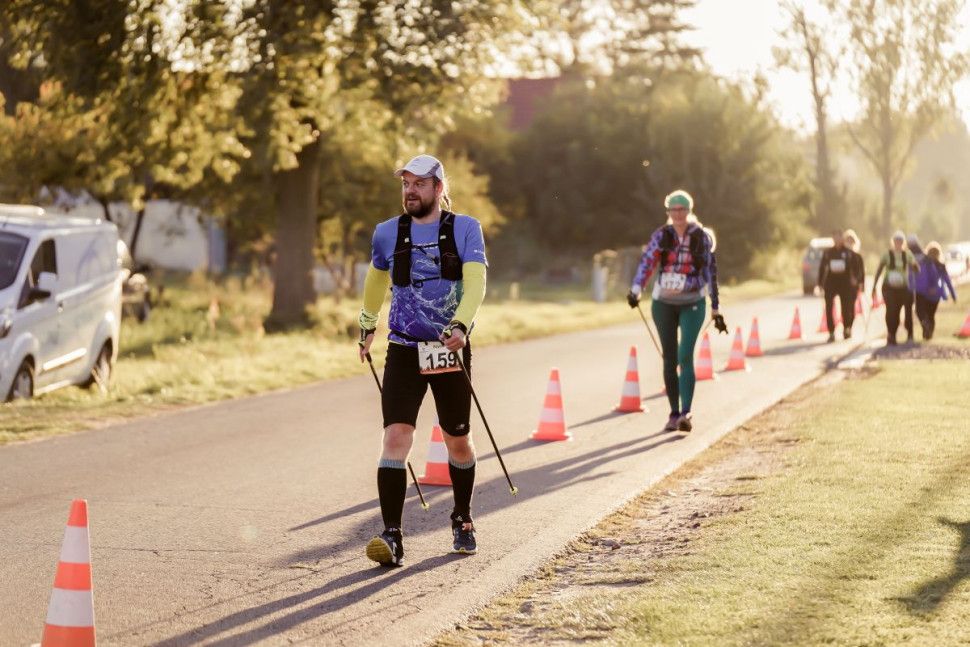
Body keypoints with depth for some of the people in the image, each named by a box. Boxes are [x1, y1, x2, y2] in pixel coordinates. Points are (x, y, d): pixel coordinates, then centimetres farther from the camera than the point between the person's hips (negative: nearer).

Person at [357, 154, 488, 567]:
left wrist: (461, 324, -31)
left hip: (451, 349, -1)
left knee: (458, 442, 12)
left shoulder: (465, 229, -2)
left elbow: (475, 282, -14)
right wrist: (366, 326, 33)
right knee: (396, 438, -16)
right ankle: (392, 536, -19)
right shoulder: (388, 234, 5)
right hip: (404, 351, 1)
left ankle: (462, 521, 36)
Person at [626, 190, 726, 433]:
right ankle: (674, 413, 12)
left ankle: (686, 413, -19)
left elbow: (711, 272, 2)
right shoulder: (661, 235, 0)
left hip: (692, 303, -2)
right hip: (663, 303, 2)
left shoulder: (702, 237, -2)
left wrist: (715, 309, 4)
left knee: (685, 356, -16)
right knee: (669, 359, 5)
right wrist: (636, 288, -28)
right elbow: (647, 262, -10)